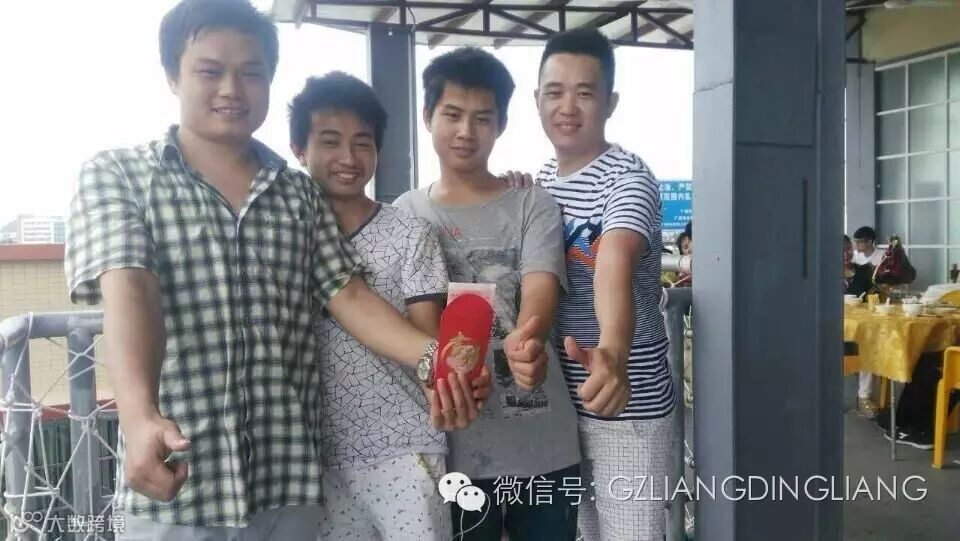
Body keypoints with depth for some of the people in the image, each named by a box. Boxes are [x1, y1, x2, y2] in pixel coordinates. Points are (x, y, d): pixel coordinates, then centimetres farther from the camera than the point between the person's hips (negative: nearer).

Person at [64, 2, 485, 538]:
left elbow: (349, 296, 3)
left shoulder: (300, 191, 10)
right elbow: (128, 289, -16)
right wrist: (140, 416, -32)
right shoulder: (116, 174, 0)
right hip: (174, 480, -3)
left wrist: (433, 355, -14)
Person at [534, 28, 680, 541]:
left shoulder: (627, 177, -18)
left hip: (628, 403, -6)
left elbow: (615, 264, -39)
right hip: (560, 395, 7)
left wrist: (613, 353, -56)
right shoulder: (540, 179, 6)